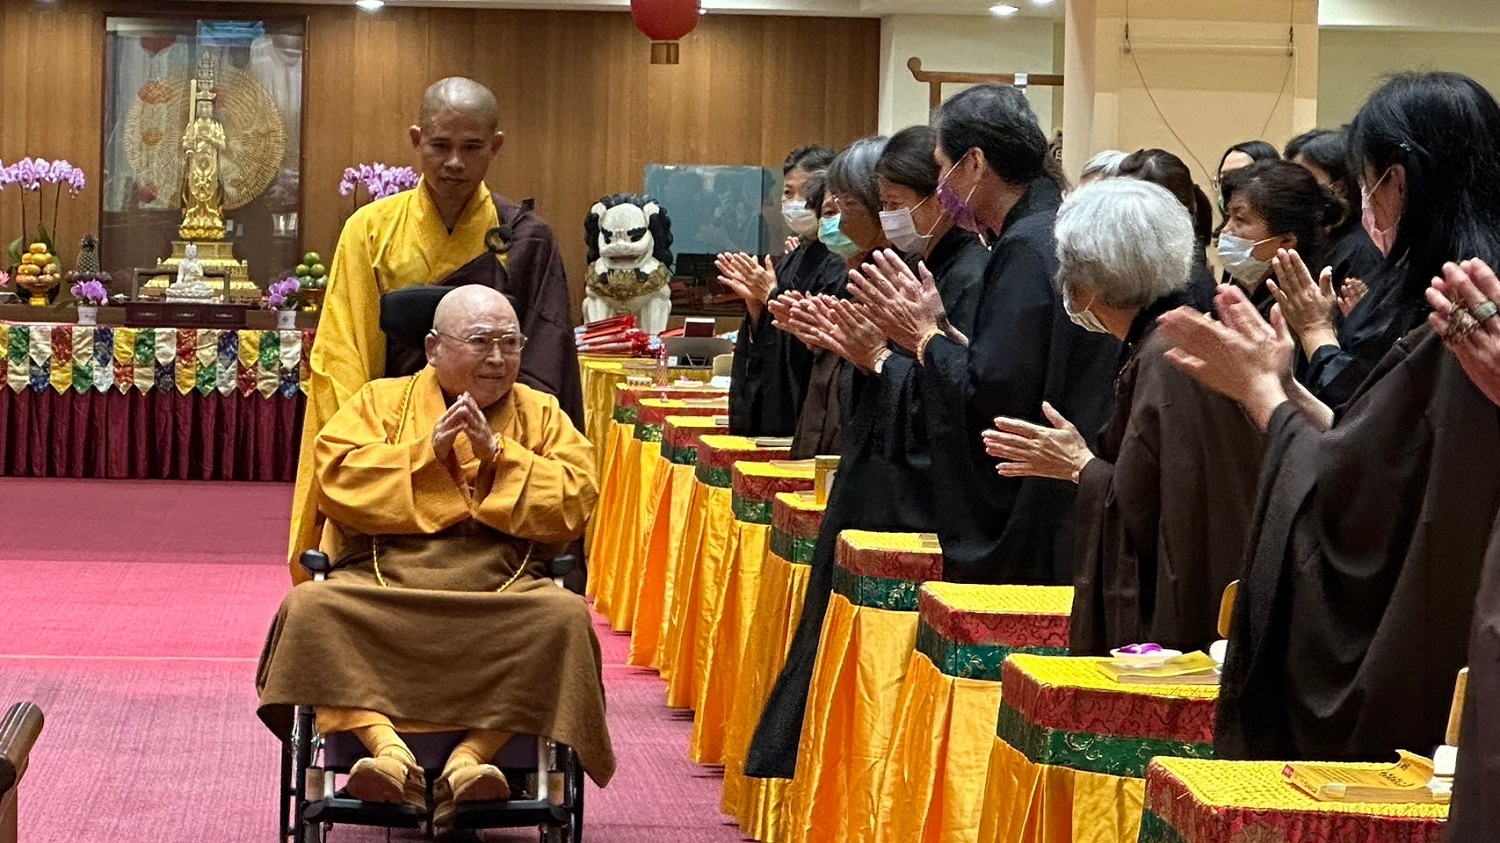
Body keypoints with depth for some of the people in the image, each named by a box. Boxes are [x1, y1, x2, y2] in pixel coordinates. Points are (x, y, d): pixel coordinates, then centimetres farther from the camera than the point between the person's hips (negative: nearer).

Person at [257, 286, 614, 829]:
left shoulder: (541, 414, 16)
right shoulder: (382, 401, 14)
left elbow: (576, 503, 2)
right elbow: (335, 479, -1)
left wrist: (497, 453, -6)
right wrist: (426, 450, -7)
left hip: (501, 591, 0)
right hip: (383, 585, 0)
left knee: (564, 616, -31)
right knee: (310, 606, -29)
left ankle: (472, 755, -34)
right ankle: (387, 747, -38)